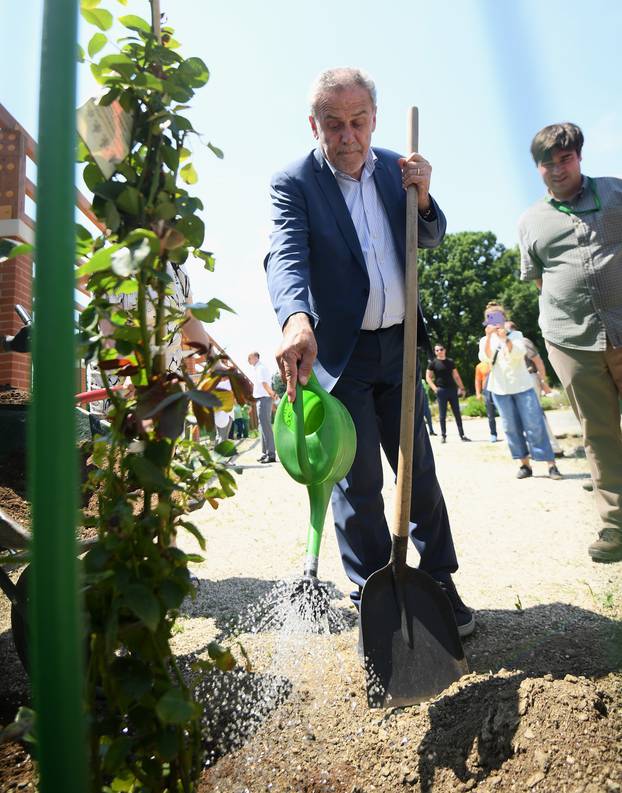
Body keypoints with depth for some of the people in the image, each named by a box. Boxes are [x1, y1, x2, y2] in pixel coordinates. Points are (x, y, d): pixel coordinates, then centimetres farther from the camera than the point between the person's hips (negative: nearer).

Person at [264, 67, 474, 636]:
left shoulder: (394, 168, 7)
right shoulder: (294, 183, -7)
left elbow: (431, 241, 15)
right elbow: (286, 257, -23)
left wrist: (422, 197, -7)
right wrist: (296, 320, -44)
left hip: (399, 345, 5)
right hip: (337, 351, -4)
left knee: (419, 471, 11)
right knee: (358, 483, 2)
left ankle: (438, 585, 28)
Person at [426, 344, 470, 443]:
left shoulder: (450, 362, 12)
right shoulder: (433, 363, 2)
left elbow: (456, 376, 15)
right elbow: (428, 378, 0)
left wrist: (462, 388, 8)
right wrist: (435, 388, -12)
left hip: (452, 389, 3)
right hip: (441, 391, -3)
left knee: (457, 414, 5)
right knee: (442, 415, -1)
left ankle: (462, 435, 9)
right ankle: (443, 436, 7)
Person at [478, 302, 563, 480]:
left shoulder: (515, 334, 8)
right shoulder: (485, 340, 12)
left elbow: (518, 353, -11)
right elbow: (485, 358, -9)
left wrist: (504, 337, -20)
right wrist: (489, 336, -19)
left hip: (522, 386, -2)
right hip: (500, 390, 2)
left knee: (534, 425, -7)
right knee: (511, 428, -2)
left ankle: (551, 464, -6)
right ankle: (525, 464, 5)